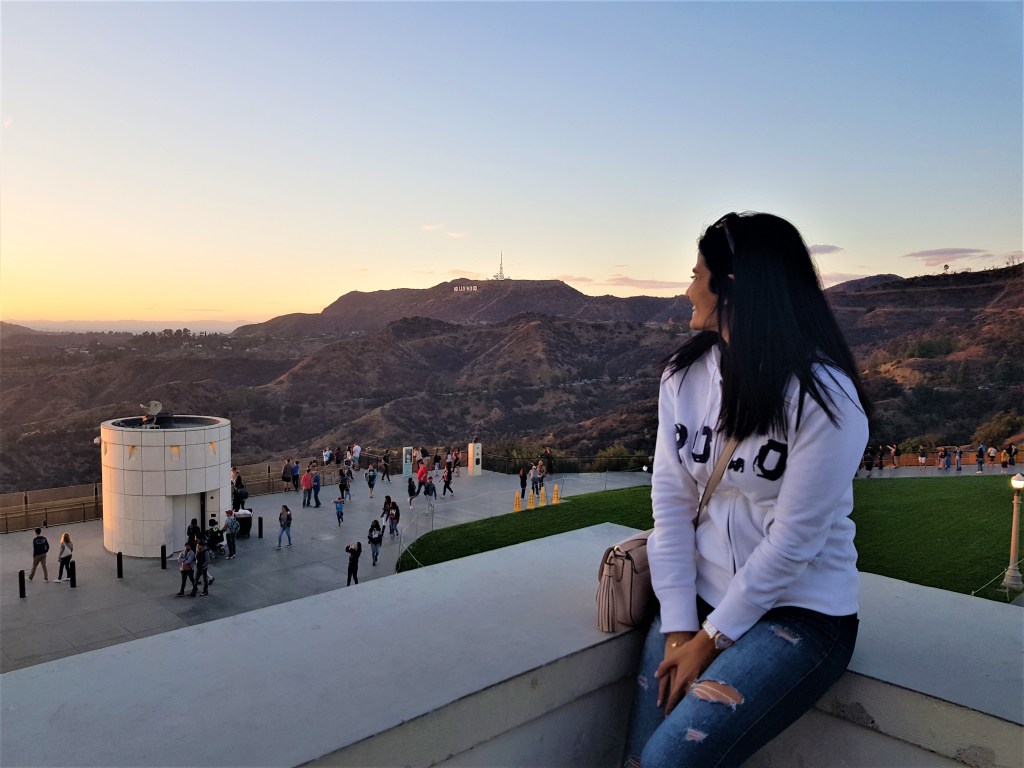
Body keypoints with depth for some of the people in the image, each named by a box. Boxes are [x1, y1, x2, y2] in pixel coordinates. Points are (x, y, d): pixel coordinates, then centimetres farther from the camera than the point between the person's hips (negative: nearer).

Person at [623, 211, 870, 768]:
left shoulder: (823, 398, -17)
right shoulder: (685, 373, -1)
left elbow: (793, 540, -17)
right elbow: (671, 499, -4)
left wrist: (712, 638, -11)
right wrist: (678, 628, -8)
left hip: (800, 612, -4)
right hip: (699, 596, 5)